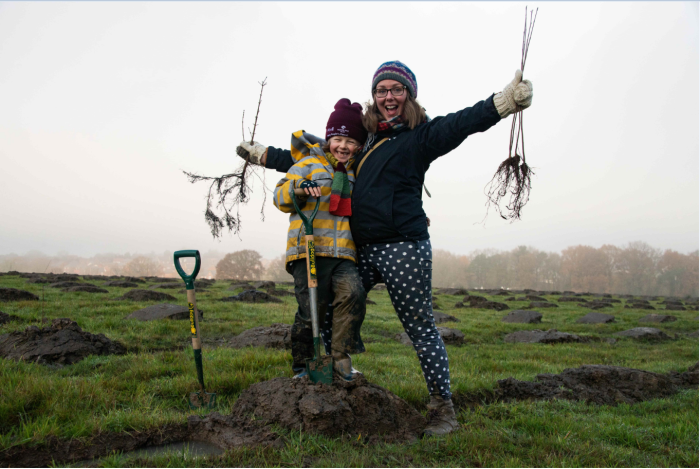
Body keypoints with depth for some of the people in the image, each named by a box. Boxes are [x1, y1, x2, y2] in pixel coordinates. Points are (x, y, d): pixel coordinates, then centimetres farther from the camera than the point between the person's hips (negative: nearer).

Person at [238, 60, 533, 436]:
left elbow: (459, 124, -18)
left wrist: (506, 100, -36)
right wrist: (262, 153, 32)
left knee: (421, 329, 0)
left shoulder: (419, 136, 1)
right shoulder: (364, 139, 18)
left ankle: (443, 410, 14)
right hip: (362, 250, 6)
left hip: (403, 247, -6)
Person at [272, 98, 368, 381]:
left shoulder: (356, 174, 24)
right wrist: (299, 187, -16)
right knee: (311, 311, -6)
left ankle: (341, 356, -9)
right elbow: (280, 198, 6)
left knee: (353, 293, -22)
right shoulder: (309, 163, 10)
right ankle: (302, 366, 14)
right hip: (309, 250, -3)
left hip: (343, 254, 4)